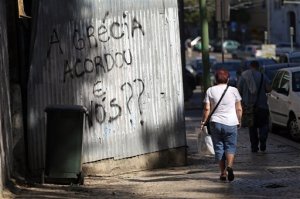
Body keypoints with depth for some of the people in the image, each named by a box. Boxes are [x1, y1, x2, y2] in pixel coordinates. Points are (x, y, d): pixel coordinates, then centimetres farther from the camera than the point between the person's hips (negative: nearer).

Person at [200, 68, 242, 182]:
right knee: (230, 146, 6)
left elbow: (207, 109, -3)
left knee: (219, 148, 8)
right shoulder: (233, 90, 2)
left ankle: (223, 173, 7)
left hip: (215, 122, 0)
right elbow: (239, 109, 3)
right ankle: (229, 166, -20)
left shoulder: (210, 91, 1)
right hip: (231, 123, 0)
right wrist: (239, 121, 15)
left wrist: (203, 122, 6)